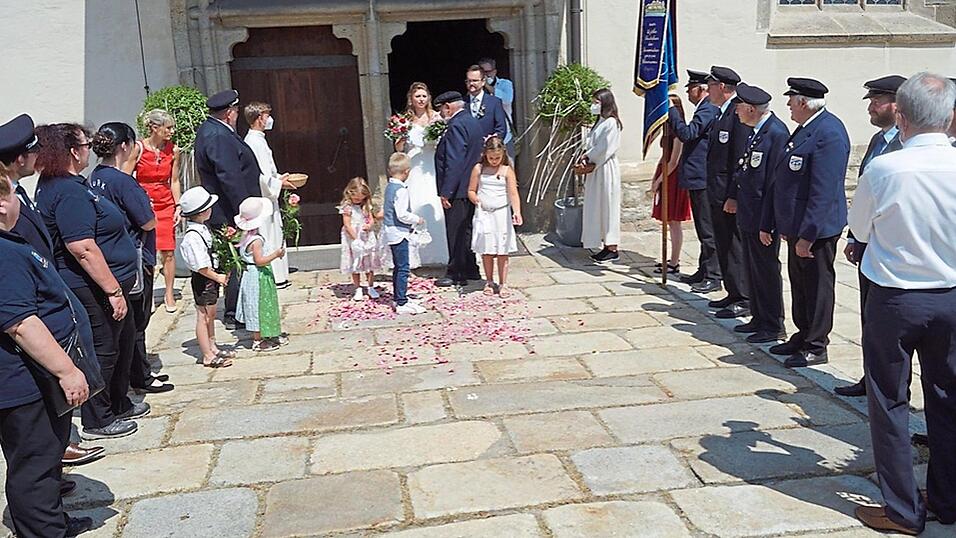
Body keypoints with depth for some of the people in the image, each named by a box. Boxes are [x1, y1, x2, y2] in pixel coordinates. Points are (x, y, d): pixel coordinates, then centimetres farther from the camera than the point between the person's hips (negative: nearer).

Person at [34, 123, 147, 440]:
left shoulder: (58, 184, 12)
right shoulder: (69, 191, -23)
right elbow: (82, 248, -29)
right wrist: (113, 290, -25)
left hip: (103, 288, 11)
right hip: (93, 289, -11)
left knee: (122, 344, 22)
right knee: (103, 351, 3)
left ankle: (118, 405, 38)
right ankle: (97, 422, 18)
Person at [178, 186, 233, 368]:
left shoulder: (203, 228, 5)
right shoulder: (192, 236, -24)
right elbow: (201, 266, -24)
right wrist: (218, 277, -15)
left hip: (212, 276, 10)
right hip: (202, 279, -10)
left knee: (211, 314, 20)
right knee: (204, 316, 1)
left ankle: (212, 348, 34)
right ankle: (208, 356, 10)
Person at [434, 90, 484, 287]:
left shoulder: (456, 125, -18)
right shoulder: (472, 122, 13)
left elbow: (454, 162, -24)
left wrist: (446, 192, -22)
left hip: (458, 189, -10)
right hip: (471, 187, 10)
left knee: (456, 232, -2)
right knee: (466, 230, 17)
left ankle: (456, 274, 5)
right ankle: (470, 270, 25)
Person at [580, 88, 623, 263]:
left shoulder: (611, 123, -14)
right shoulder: (600, 122, 14)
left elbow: (604, 148, -19)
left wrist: (588, 157, -8)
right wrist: (586, 156, -3)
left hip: (607, 170, -9)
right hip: (597, 170, 9)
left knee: (608, 207, -3)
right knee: (598, 208, 11)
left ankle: (612, 249, 5)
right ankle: (607, 246, 19)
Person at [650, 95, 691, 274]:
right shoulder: (669, 129, 14)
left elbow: (673, 162, -17)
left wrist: (658, 181, -14)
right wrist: (655, 178, 8)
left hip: (673, 178, -9)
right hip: (665, 176, 9)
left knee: (674, 222, -5)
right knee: (671, 222, 14)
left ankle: (674, 264, 0)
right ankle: (673, 259, 22)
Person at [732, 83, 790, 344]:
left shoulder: (777, 133, -18)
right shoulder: (755, 131, 10)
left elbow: (775, 182, -20)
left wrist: (767, 224, -20)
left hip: (762, 219, -9)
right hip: (748, 217, 9)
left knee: (767, 272, 2)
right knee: (753, 270, 17)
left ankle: (774, 327, 14)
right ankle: (759, 319, 30)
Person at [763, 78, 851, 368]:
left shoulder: (829, 132, -18)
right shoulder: (805, 129, 13)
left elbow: (823, 191, -23)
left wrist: (807, 235, -24)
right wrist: (783, 225, 18)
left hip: (816, 228, -10)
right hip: (797, 226, 10)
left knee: (817, 286, 2)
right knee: (799, 283, 18)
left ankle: (816, 347, 13)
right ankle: (803, 336, 32)